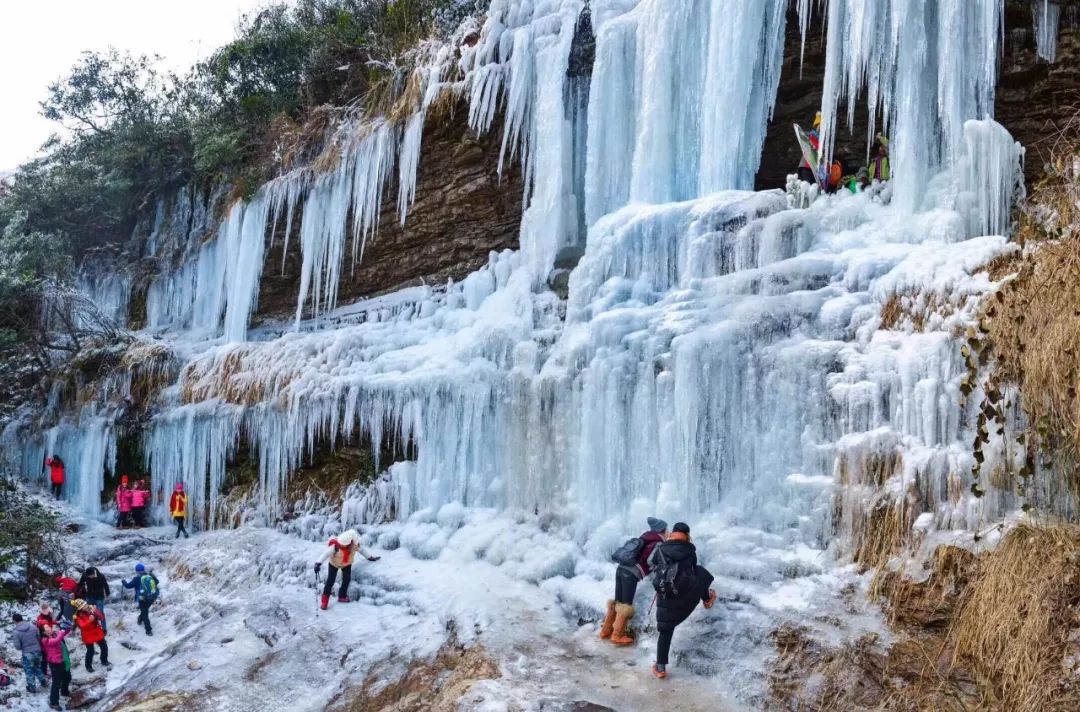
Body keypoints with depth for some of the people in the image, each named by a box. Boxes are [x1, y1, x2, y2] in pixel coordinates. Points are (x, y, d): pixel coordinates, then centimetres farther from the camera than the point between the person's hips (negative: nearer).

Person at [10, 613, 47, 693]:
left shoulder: (15, 632, -20)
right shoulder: (32, 626, -9)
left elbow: (18, 647, -17)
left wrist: (24, 647, 5)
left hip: (27, 654, -4)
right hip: (37, 651, 4)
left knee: (29, 671, 17)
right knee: (38, 668, 27)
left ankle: (32, 688, 30)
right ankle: (43, 683, 39)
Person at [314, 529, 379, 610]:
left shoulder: (355, 545, -27)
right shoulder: (335, 546, -39)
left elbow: (361, 550, -8)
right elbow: (326, 554, -42)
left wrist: (369, 557, 3)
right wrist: (318, 563, -55)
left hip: (347, 564, 3)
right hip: (334, 564, -3)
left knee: (346, 579, 2)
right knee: (330, 581, -6)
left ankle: (342, 596, 24)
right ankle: (325, 601, 5)